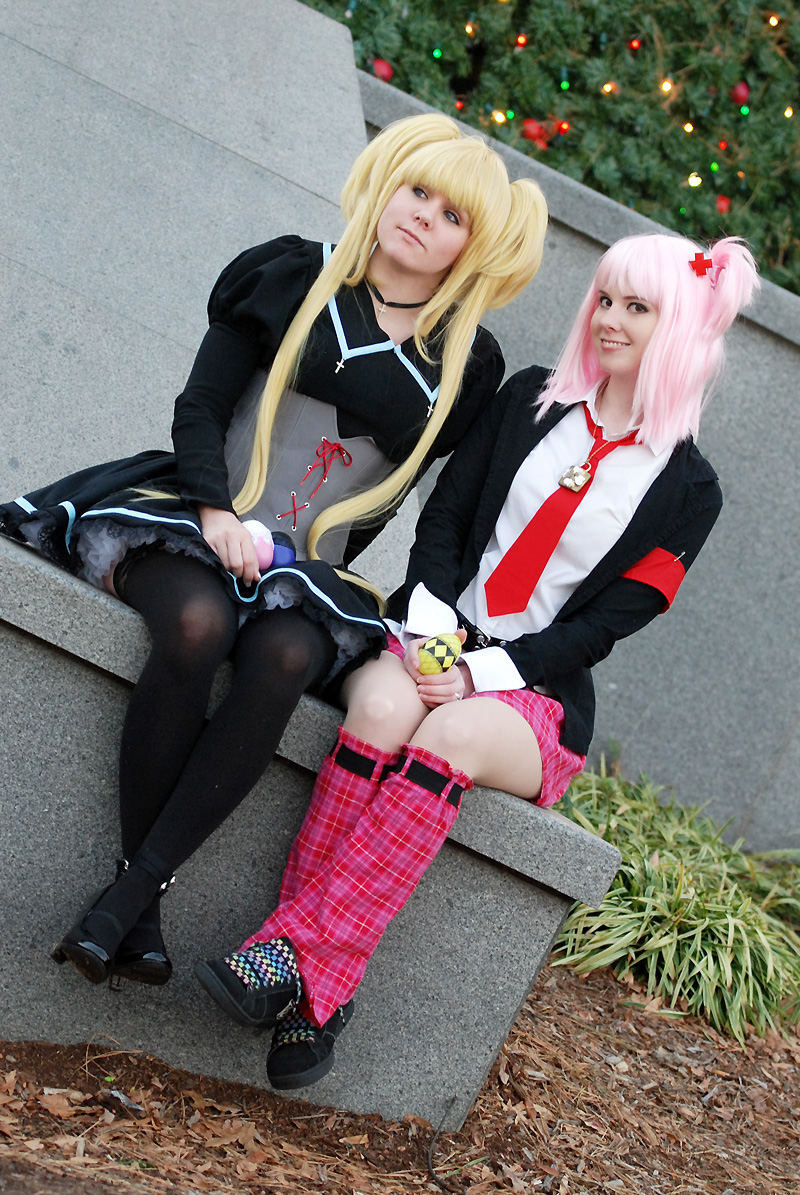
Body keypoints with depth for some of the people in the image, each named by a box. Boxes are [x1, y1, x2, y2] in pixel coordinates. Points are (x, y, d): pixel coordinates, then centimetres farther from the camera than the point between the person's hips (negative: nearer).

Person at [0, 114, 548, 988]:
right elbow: (199, 406, 3)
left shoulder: (466, 365, 11)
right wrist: (213, 508, -14)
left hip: (309, 572, 1)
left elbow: (413, 494, 14)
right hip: (189, 522, -1)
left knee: (284, 660, -35)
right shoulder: (292, 278, 8)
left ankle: (128, 897, -35)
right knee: (199, 624, -36)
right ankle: (140, 910, -29)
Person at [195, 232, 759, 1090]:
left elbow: (607, 622, -4)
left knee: (449, 738, -36)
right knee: (383, 706, -33)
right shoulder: (531, 399, 11)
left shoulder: (686, 490, 2)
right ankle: (316, 998, -34)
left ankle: (296, 958, -36)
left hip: (535, 691, -2)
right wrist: (431, 628, -12)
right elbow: (443, 519, 7)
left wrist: (480, 673, -15)